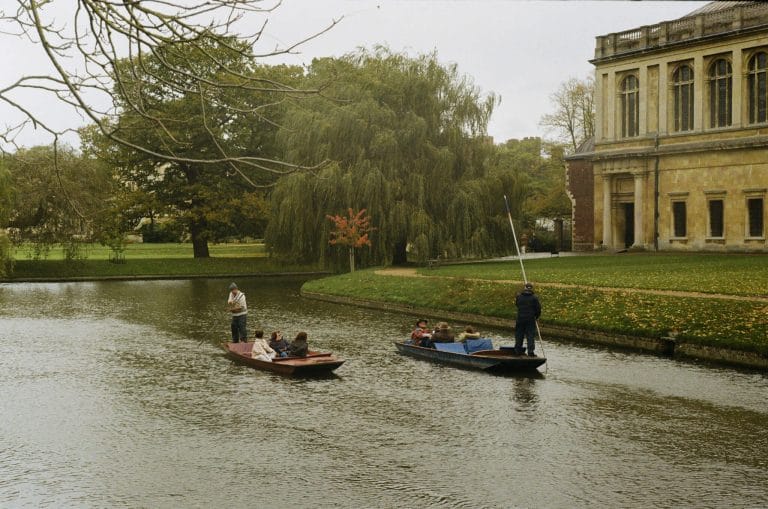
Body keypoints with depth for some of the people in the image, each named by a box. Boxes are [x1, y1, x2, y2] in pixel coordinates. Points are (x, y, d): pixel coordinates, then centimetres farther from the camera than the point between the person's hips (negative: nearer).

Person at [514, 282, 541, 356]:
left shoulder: (518, 296, 0)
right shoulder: (534, 297, -8)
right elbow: (538, 308, -4)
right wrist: (536, 316, 12)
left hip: (520, 319, 3)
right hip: (531, 320, -3)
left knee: (519, 335, 13)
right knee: (531, 336, 2)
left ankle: (518, 351, 17)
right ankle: (530, 352, -2)